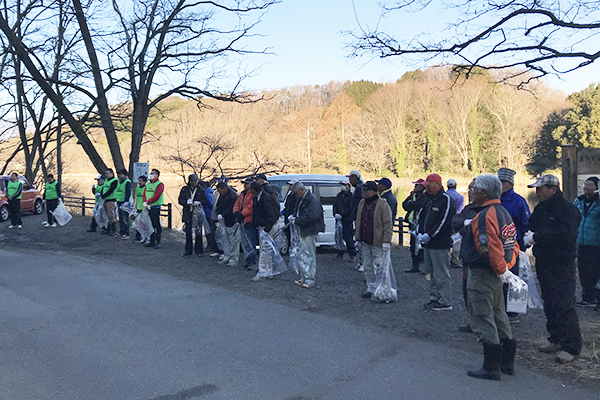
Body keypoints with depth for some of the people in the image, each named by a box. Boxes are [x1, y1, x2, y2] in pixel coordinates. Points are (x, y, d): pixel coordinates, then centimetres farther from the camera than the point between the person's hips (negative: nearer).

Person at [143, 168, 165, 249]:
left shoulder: (159, 184, -8)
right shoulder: (148, 184, 17)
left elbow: (156, 196, -17)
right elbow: (144, 194, 10)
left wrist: (148, 202, -17)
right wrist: (145, 202, -9)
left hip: (156, 207, -7)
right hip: (148, 207, 7)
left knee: (157, 225, -5)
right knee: (150, 225, 12)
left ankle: (158, 242, 1)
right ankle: (152, 241, 20)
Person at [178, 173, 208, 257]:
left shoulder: (201, 189, 1)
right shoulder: (184, 189, 5)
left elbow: (205, 200, 4)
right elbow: (180, 200, 6)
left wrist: (199, 202, -15)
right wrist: (187, 202, -13)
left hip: (198, 213, -2)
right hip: (187, 213, 2)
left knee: (198, 232, -3)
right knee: (188, 232, 8)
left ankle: (199, 250, 7)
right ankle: (188, 250, 19)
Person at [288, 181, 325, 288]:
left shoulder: (312, 200, -17)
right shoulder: (301, 199, 13)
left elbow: (310, 217, -25)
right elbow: (297, 211, 25)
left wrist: (296, 221, -16)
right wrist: (293, 216, 3)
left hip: (310, 232, -10)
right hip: (302, 231, 10)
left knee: (310, 256, -4)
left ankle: (310, 280, 3)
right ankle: (303, 278, 26)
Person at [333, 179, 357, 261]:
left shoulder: (351, 196, -5)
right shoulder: (338, 196, 15)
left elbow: (350, 208, -11)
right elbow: (335, 206, 12)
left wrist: (341, 214, -18)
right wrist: (335, 214, -7)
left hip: (348, 220, -6)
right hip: (339, 220, 6)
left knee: (349, 238, -5)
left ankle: (352, 255, 2)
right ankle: (340, 254, 20)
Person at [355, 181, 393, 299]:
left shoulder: (383, 205, -13)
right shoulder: (362, 203, 9)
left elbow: (388, 224, -13)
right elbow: (358, 222, 17)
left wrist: (386, 241, -17)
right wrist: (358, 238, 16)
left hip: (378, 243, -7)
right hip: (365, 242, 7)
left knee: (378, 267, -1)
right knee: (367, 266, 13)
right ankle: (370, 289, 25)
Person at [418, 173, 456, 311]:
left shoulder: (447, 200, -11)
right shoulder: (428, 200, 15)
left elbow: (443, 223, -18)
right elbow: (421, 217, 18)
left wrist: (429, 235, -17)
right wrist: (420, 233, 2)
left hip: (440, 244, -9)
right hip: (427, 243, 9)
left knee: (442, 274, -3)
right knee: (432, 273, 15)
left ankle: (445, 302, 6)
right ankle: (435, 298, 25)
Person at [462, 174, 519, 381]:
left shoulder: (485, 216, -21)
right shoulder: (503, 213, 11)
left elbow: (491, 249, -30)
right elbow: (513, 245, 15)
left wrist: (501, 270, -17)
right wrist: (506, 267, 10)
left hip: (482, 276, -10)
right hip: (495, 276, 10)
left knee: (483, 320, 0)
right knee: (499, 317, 20)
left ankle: (491, 368, 7)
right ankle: (507, 362, 30)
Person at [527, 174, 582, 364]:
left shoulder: (568, 209, -13)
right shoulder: (540, 209, 12)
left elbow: (564, 234, -26)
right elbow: (530, 227, 17)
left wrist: (536, 237, -25)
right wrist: (528, 235, -6)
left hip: (562, 265, -8)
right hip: (543, 263, 8)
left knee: (564, 305, -7)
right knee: (549, 304, 14)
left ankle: (571, 346, 0)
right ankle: (556, 339, 26)